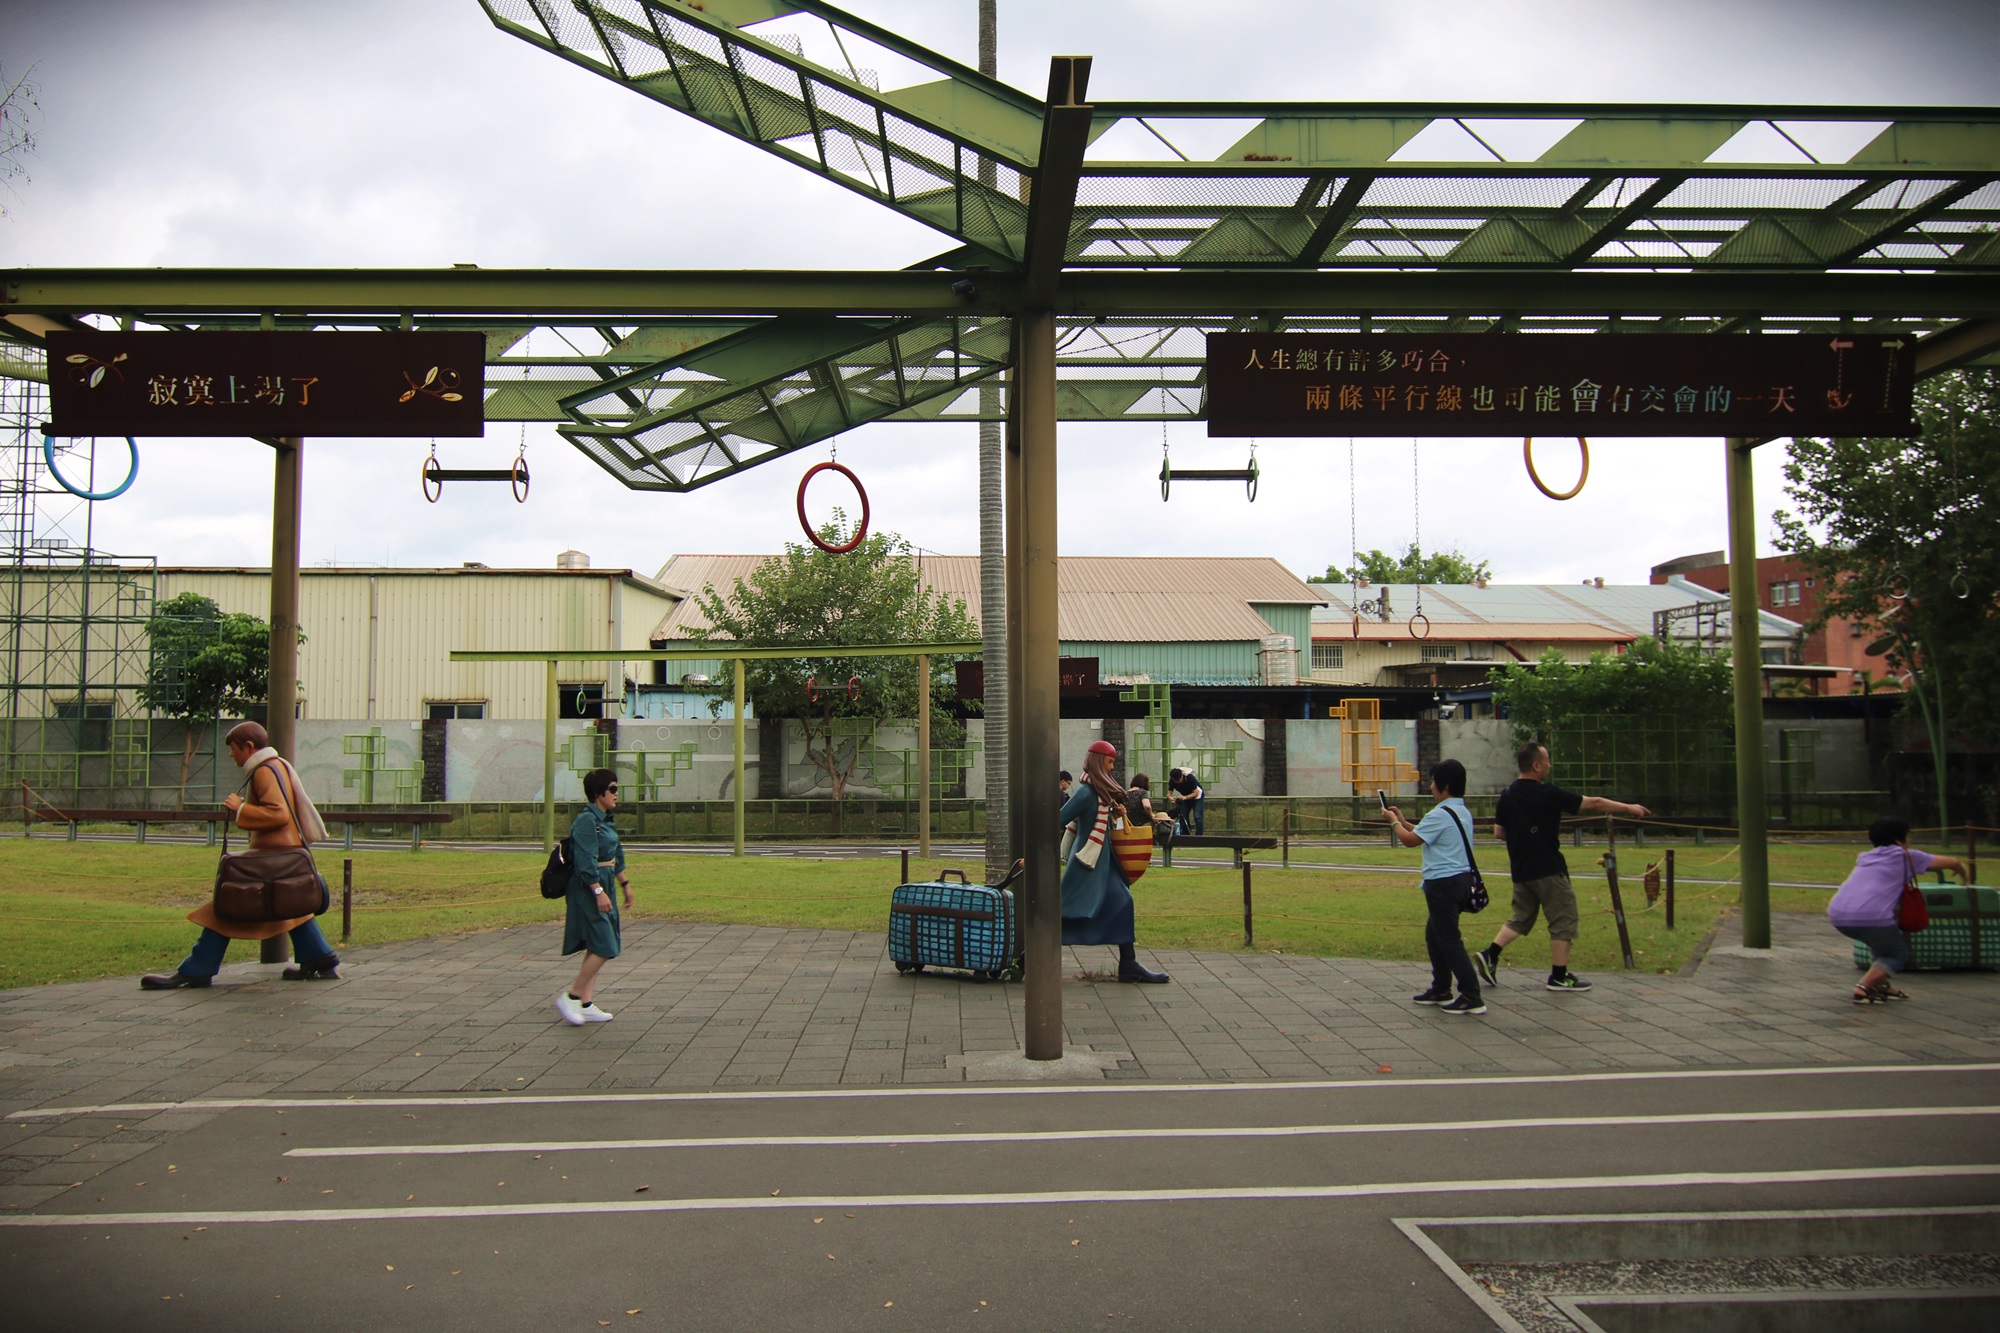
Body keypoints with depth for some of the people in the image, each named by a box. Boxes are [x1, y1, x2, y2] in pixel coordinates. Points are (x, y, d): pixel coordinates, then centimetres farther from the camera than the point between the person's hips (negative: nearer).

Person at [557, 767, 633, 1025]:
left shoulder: (605, 819, 13)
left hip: (604, 886, 10)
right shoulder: (586, 821, -16)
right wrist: (599, 892, -25)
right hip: (588, 888, -10)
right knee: (604, 948, -10)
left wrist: (625, 883, 26)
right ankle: (571, 997, 1)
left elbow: (616, 855, 24)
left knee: (597, 948, 11)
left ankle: (586, 1004, 16)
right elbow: (586, 862, -22)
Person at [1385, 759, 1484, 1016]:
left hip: (1443, 882, -10)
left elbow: (1410, 840, -12)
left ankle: (1472, 997, -5)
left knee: (1449, 939, -5)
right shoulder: (1463, 812, 13)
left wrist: (1394, 822, 5)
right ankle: (1440, 990, 26)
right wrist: (1404, 822, 23)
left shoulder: (1440, 814, -17)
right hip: (1461, 878, 10)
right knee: (1434, 934, 19)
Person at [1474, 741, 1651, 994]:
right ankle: (1559, 976, 9)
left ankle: (1490, 955, 4)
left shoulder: (1507, 795, 4)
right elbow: (1593, 803, -7)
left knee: (1521, 918, 17)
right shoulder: (1547, 794, -14)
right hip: (1548, 869, -7)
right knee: (1563, 919, 5)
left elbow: (1498, 832, 9)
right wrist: (1628, 808, 4)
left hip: (1520, 869, 7)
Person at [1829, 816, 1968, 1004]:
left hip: (1836, 914, 6)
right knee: (1898, 955, 17)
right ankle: (1863, 988, -2)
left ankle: (1882, 986, 30)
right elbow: (1953, 862, 20)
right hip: (1870, 916, -6)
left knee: (1882, 940, 33)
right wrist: (1963, 873, 44)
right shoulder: (1906, 856, 14)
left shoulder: (1864, 857, 28)